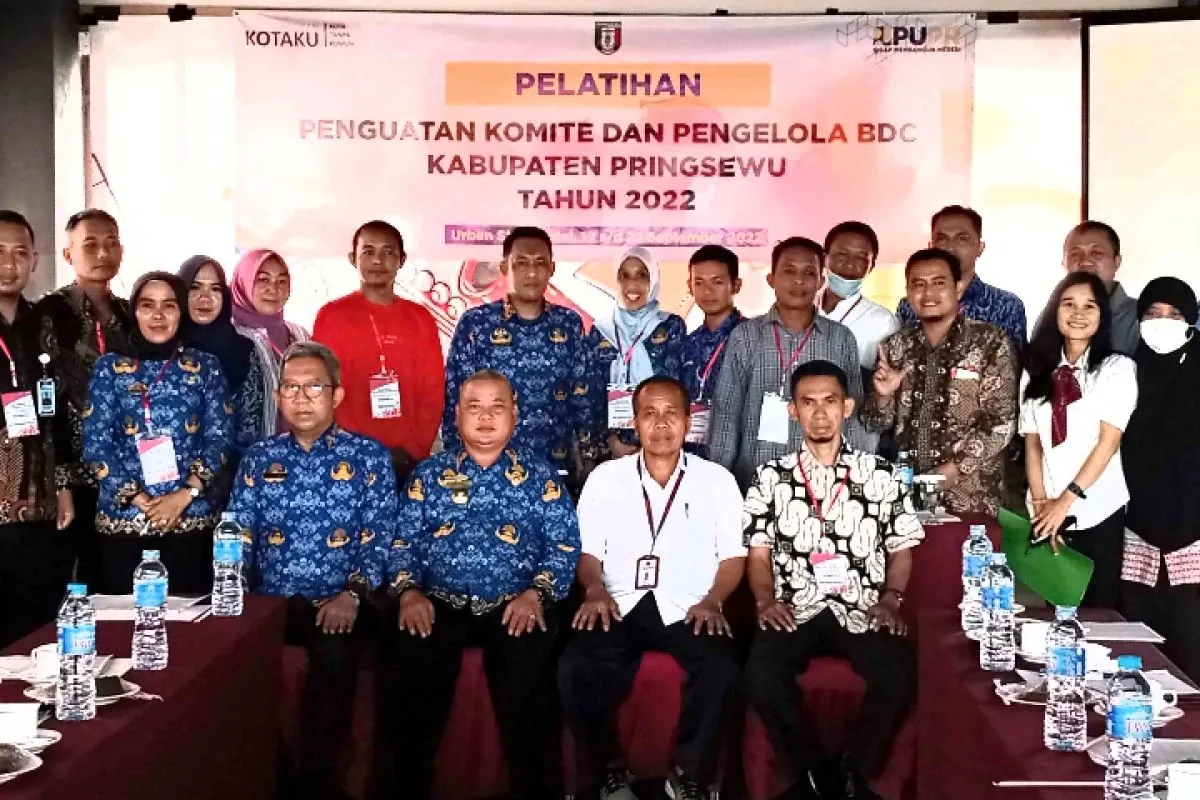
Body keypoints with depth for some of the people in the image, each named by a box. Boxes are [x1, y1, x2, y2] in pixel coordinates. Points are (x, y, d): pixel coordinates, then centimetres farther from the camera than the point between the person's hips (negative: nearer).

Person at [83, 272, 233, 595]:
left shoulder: (205, 366, 6)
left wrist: (184, 495, -12)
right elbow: (95, 444, 0)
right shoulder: (109, 367, 5)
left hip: (192, 518, 0)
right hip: (122, 517, 0)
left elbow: (221, 439, 1)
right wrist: (140, 500, -10)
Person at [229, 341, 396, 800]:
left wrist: (353, 593, -16)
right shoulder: (258, 459, 15)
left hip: (336, 603, -2)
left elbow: (380, 538, -1)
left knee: (334, 657, -33)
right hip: (269, 601, 3)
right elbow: (237, 538, 9)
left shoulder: (368, 457, 7)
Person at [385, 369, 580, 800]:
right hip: (440, 603, 1)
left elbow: (564, 546, 5)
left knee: (528, 675, -31)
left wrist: (536, 593, -12)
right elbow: (403, 541, 11)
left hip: (516, 605, -1)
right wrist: (408, 591, -7)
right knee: (414, 668, -29)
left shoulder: (541, 476, 14)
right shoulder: (428, 473, 18)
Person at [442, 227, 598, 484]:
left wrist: (588, 462, 3)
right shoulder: (475, 324, -3)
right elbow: (456, 402, -2)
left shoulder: (570, 324, 5)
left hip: (558, 467, 2)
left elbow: (584, 400, 7)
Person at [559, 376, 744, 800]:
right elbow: (588, 551, 11)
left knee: (722, 672, -31)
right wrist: (595, 590, -8)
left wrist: (712, 600, -9)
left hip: (688, 609, 0)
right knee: (575, 669, -29)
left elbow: (733, 556, 9)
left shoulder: (717, 480, 10)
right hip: (620, 606, 1)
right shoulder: (605, 477, 12)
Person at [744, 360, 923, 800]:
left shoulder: (880, 475, 11)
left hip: (863, 611, 0)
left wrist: (891, 598, -4)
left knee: (899, 677, -30)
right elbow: (758, 554, 11)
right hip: (796, 611, 0)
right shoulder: (772, 477, 11)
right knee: (762, 675, -31)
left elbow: (901, 548, 13)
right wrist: (765, 599, -7)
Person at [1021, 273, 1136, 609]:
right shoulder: (1039, 372, 8)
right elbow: (1032, 443, 6)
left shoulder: (1117, 368, -2)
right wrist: (1040, 502, -5)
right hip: (1050, 515, 3)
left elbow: (1109, 441, -9)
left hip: (1099, 512, -3)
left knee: (1097, 609, 2)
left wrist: (1066, 499, -13)